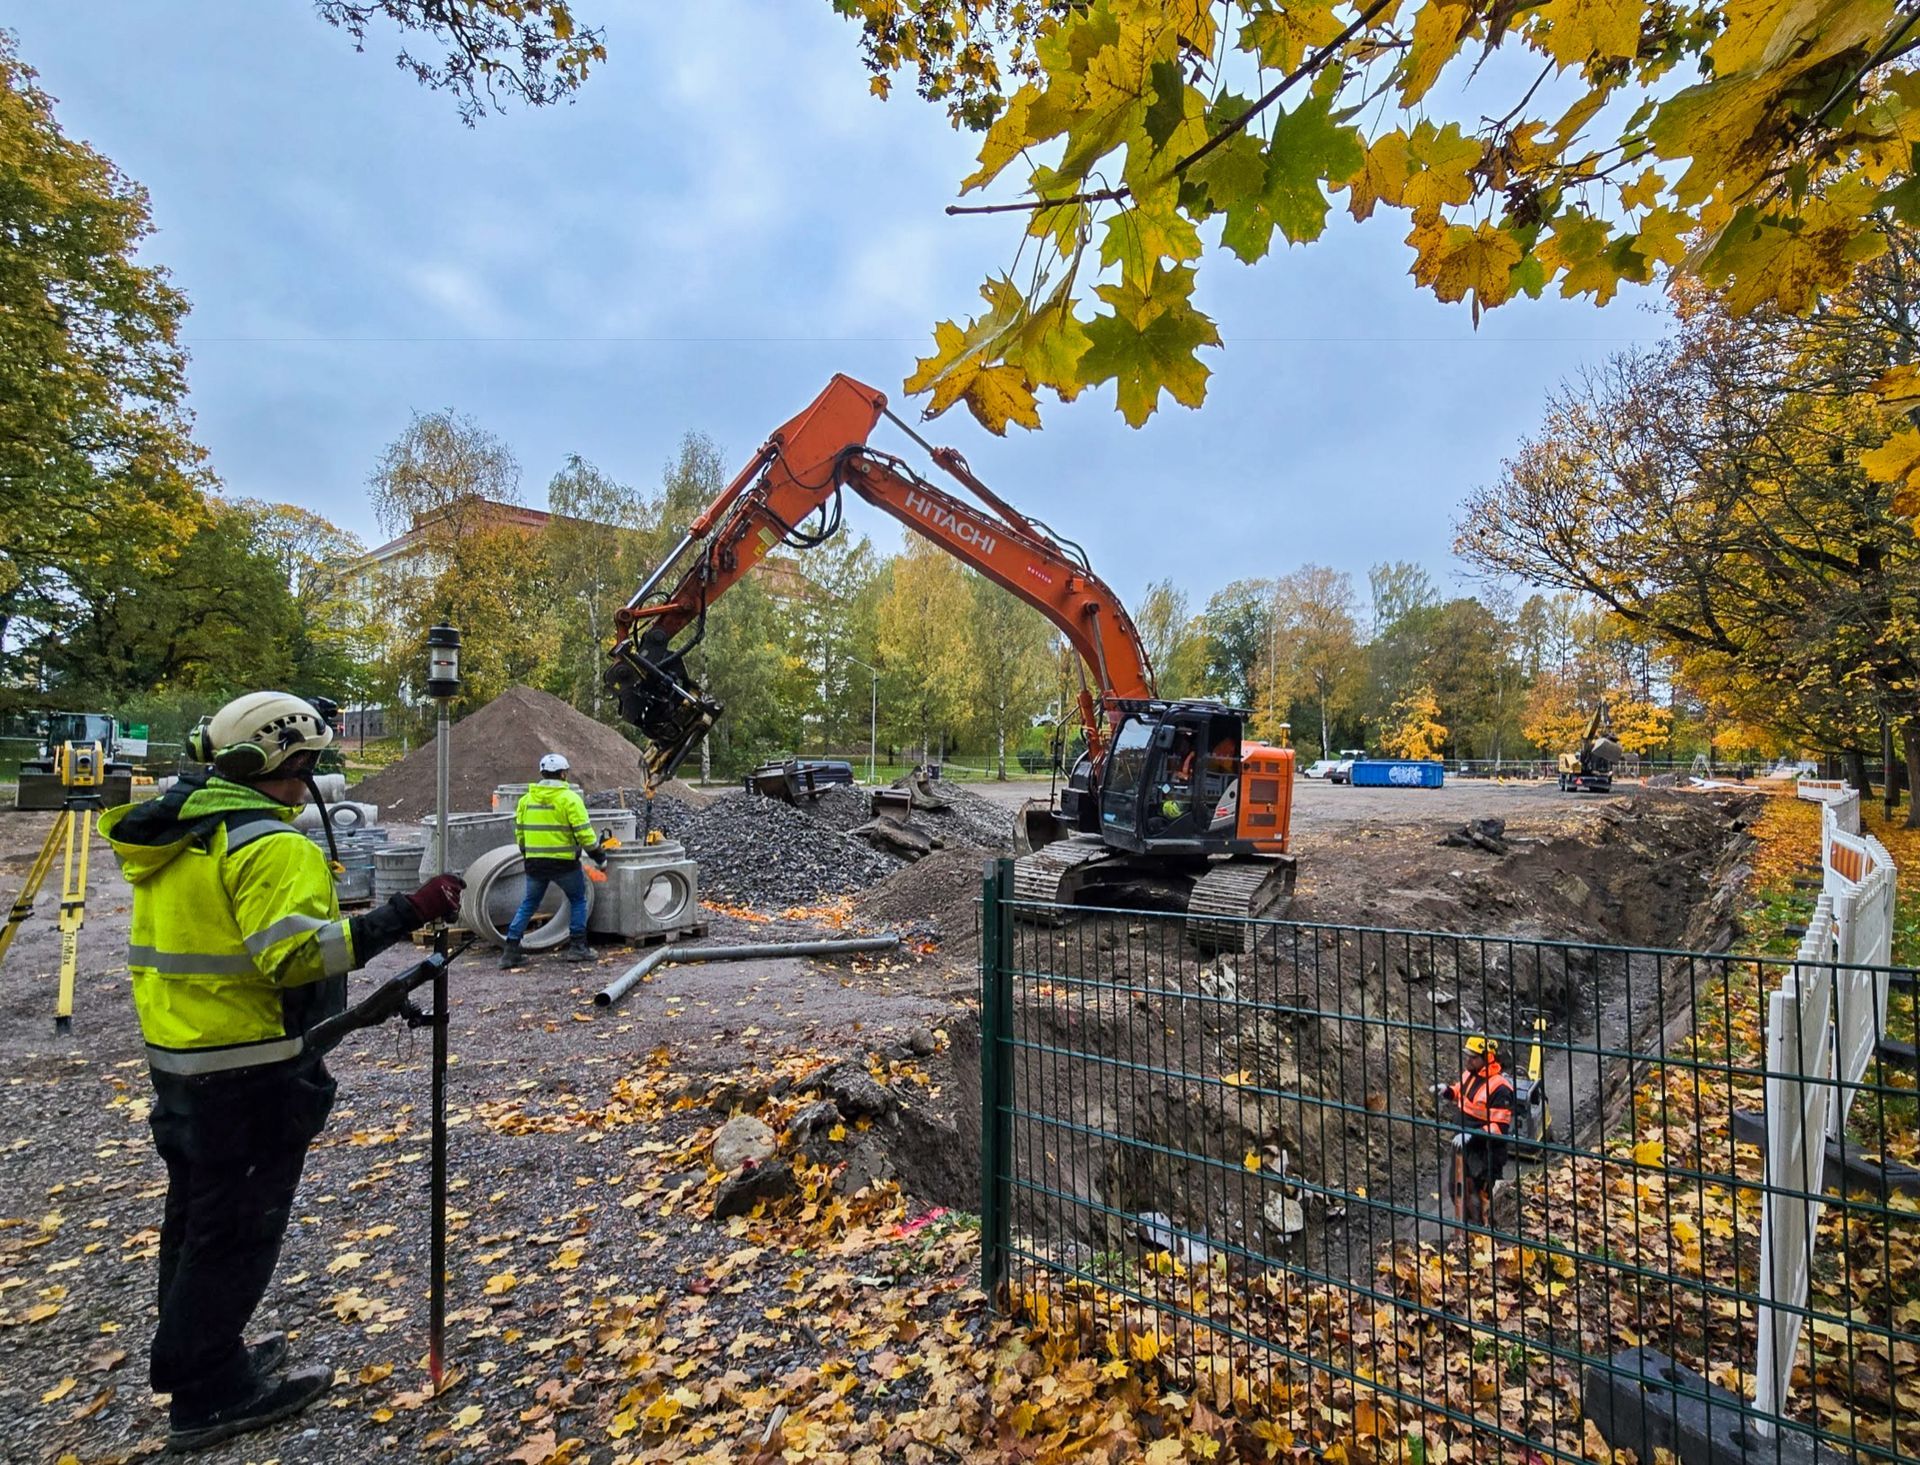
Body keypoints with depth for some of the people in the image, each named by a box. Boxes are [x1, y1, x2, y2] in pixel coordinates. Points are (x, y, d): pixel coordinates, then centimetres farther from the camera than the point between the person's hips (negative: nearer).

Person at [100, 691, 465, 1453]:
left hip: (176, 1055, 10)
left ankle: (196, 1356, 40)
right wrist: (406, 914, -33)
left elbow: (194, 935, 16)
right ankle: (210, 1395, 20)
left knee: (195, 1213, 23)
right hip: (247, 1071, -10)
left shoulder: (173, 829, 8)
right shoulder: (269, 844, -23)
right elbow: (294, 953, -33)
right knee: (237, 1228, 6)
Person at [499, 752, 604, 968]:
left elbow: (519, 832, 12)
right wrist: (598, 855, -1)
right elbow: (584, 832, -13)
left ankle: (511, 950, 13)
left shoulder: (526, 799, 7)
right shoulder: (570, 798, -10)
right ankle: (577, 946, 12)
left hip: (534, 862, 4)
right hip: (564, 862, -4)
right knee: (578, 901, 14)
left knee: (528, 904, 17)